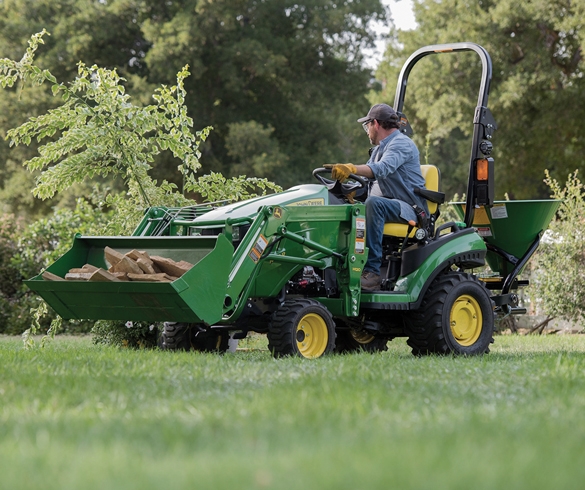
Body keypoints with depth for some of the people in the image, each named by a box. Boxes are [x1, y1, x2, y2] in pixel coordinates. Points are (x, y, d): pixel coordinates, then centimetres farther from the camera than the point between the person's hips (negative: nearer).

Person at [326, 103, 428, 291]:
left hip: (410, 209, -9)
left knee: (373, 203, -37)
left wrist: (352, 168, -47)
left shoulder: (401, 144, -11)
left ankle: (372, 271, -39)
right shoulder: (380, 148, 21)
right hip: (389, 206, 9)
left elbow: (382, 169, -31)